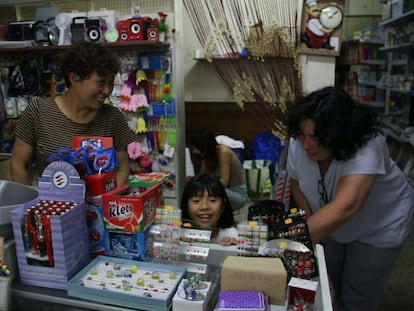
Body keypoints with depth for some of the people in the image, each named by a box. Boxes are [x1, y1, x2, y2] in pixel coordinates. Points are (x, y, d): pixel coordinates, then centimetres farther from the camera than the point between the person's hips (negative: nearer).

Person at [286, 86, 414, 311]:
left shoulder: (366, 147, -39)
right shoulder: (298, 144, -25)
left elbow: (344, 207, -49)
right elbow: (297, 185, -7)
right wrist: (314, 227, -16)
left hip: (378, 229, -4)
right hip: (333, 226, 4)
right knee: (332, 283, 23)